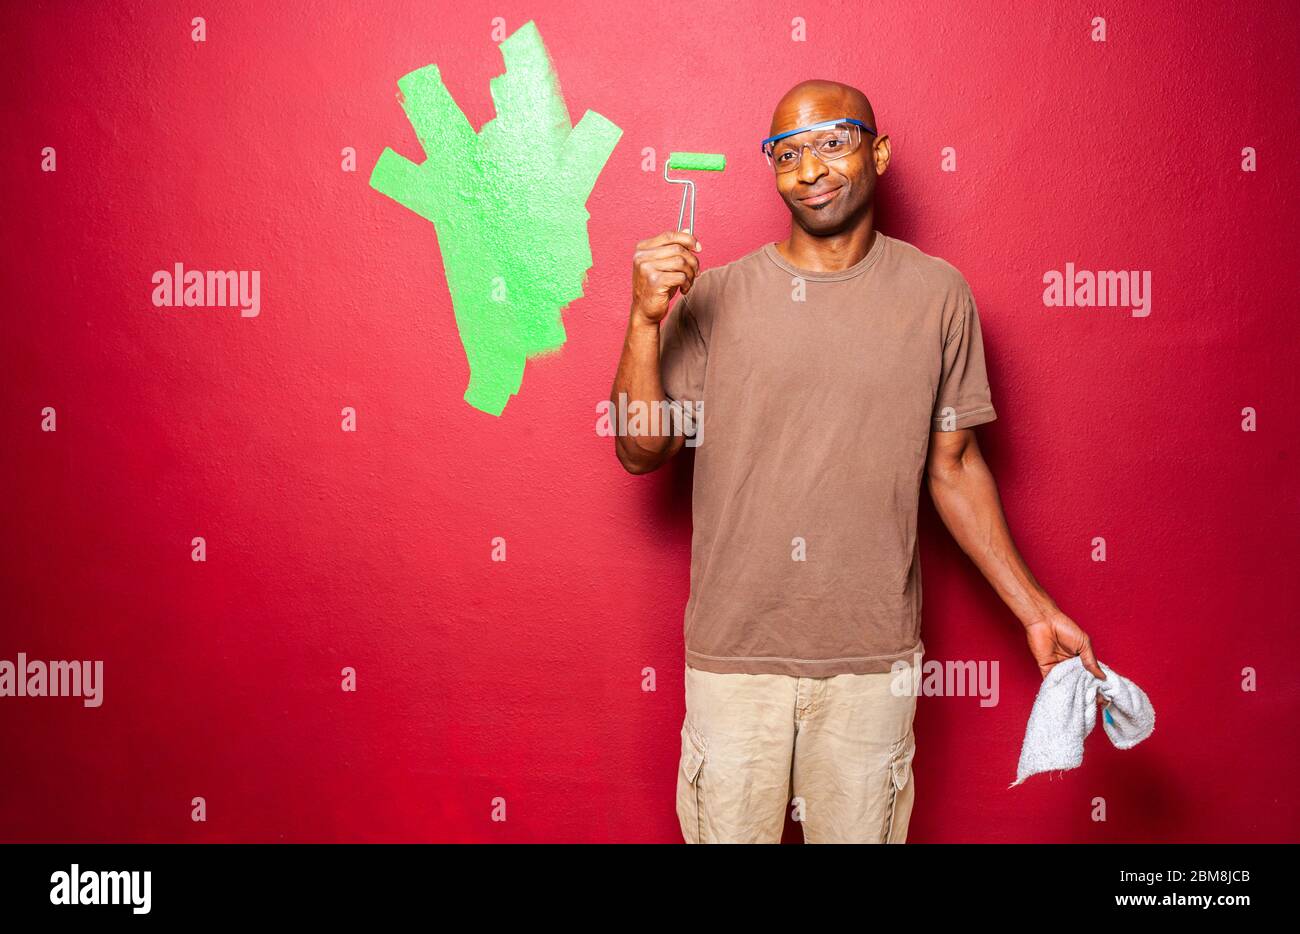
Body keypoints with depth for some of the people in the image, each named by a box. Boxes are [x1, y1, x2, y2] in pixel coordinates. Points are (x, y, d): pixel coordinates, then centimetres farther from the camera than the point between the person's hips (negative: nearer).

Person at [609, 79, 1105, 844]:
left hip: (873, 657, 0)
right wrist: (647, 320, -16)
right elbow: (643, 452, -3)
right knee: (729, 829, 12)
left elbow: (954, 465, 7)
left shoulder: (938, 293, 1)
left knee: (860, 830, 13)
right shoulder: (716, 295, -1)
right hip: (733, 651, 0)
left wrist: (1033, 608, 6)